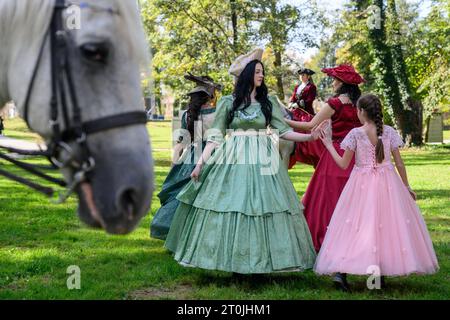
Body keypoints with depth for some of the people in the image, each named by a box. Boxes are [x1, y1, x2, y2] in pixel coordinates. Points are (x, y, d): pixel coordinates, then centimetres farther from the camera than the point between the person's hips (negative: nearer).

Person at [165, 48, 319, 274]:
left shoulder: (268, 102, 9)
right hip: (234, 161, -1)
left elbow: (283, 131, 5)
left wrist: (309, 137, -8)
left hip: (263, 161, 1)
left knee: (263, 206, -3)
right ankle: (235, 262, 6)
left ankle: (261, 261, 6)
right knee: (232, 206, -3)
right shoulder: (228, 102, 4)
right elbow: (216, 136, 4)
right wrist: (200, 163, -3)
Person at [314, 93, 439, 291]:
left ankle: (341, 271, -8)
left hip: (362, 183, -1)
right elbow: (399, 163, 2)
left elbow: (343, 164, -3)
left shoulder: (356, 133, -7)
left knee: (357, 224, 1)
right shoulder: (389, 132, -1)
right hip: (387, 183, 1)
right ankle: (382, 271, 9)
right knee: (388, 224, 9)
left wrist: (329, 146, 10)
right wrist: (407, 186, 14)